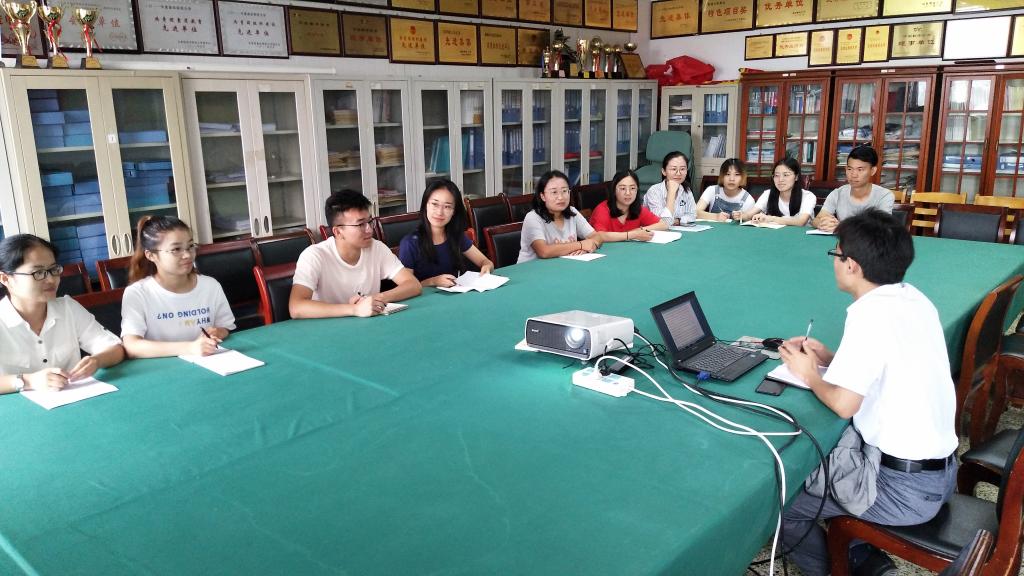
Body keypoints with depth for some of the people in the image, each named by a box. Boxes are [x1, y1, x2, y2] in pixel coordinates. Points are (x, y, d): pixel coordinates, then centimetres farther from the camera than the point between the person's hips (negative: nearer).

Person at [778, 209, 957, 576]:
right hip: (940, 469, 9)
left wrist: (809, 374, -6)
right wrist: (831, 359, 8)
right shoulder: (914, 299, 3)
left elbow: (844, 404, -25)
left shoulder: (871, 313, -23)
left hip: (906, 488, -9)